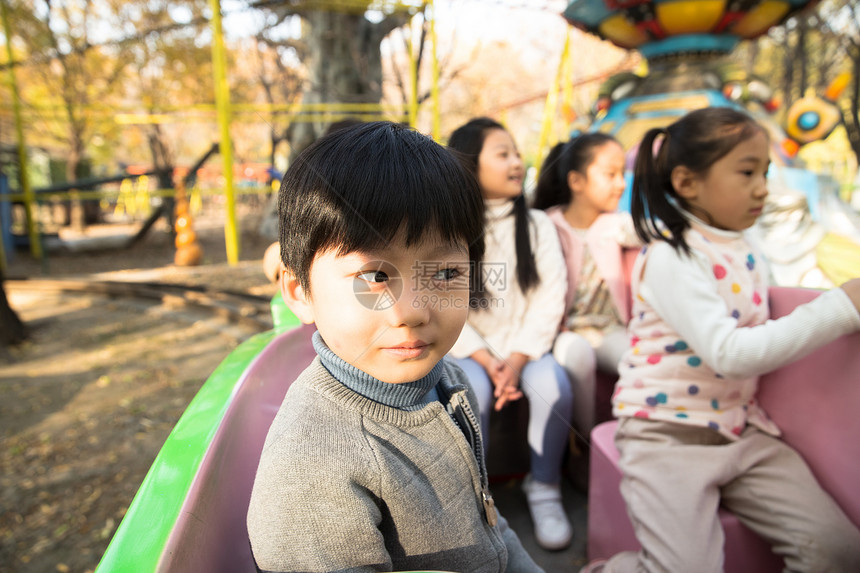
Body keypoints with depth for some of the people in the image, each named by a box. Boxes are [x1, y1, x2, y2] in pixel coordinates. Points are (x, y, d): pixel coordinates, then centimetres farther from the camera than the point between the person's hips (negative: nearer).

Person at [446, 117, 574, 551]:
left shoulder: (537, 224, 5)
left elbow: (550, 298, -3)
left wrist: (517, 359, -14)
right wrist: (487, 361, -15)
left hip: (526, 347, 2)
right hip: (470, 349, -1)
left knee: (554, 386, -26)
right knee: (471, 393, -30)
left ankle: (544, 488, 0)